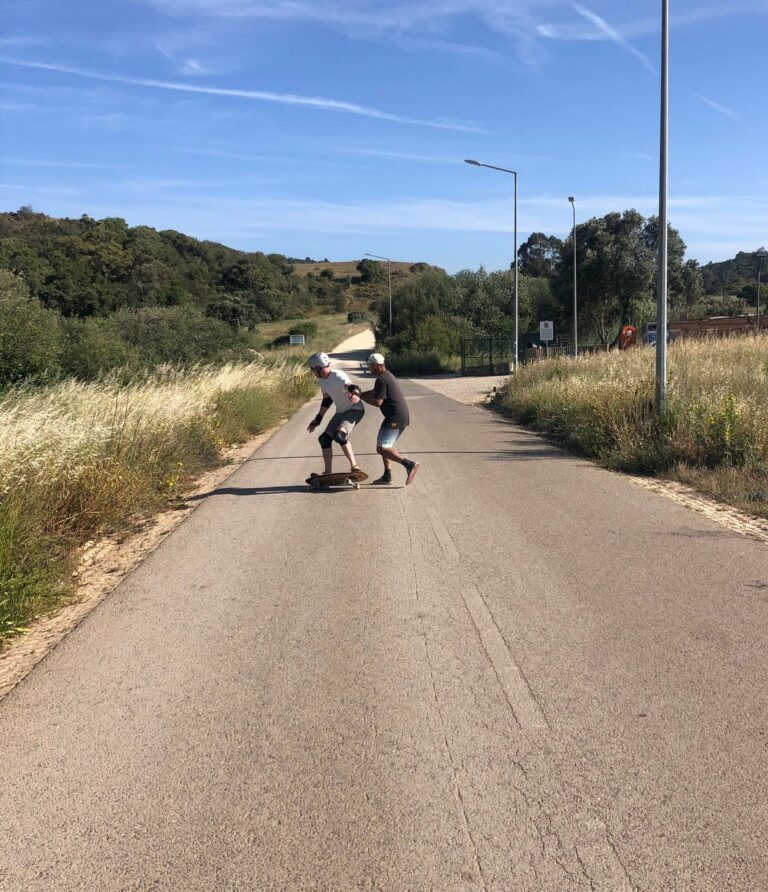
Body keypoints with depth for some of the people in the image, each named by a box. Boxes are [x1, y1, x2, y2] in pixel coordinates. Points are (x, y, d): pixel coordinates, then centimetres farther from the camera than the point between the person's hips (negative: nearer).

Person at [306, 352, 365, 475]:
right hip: (340, 412, 9)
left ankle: (354, 466, -19)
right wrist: (318, 419, 20)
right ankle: (328, 473, 13)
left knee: (339, 434, -31)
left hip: (355, 410, -9)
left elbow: (352, 387, -42)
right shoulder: (322, 380, 4)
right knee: (325, 438, 3)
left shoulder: (338, 376, -23)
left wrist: (355, 394, -65)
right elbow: (326, 400, 17)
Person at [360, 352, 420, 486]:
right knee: (386, 446, 18)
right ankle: (387, 476, 16)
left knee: (381, 448, -12)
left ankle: (409, 464, -23)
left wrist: (361, 397, -3)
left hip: (395, 418, -10)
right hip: (403, 417, 10)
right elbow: (375, 392, 31)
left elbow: (377, 402, -16)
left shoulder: (381, 379, -13)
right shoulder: (388, 375, 19)